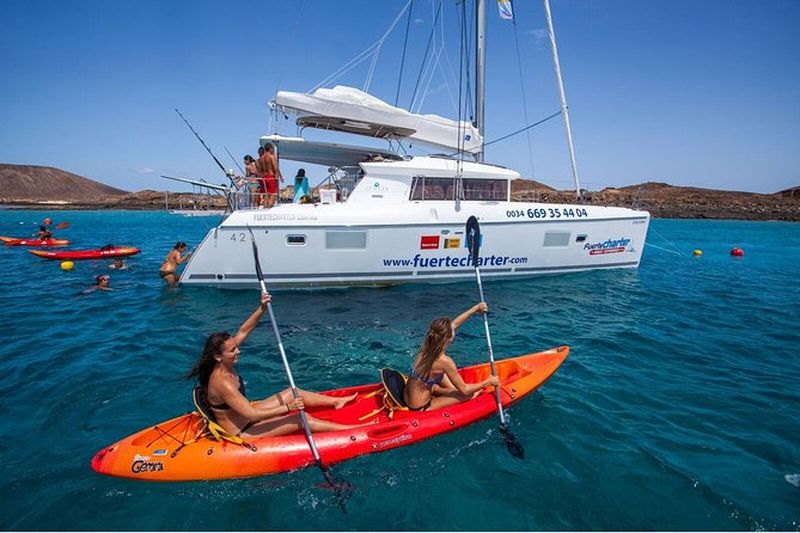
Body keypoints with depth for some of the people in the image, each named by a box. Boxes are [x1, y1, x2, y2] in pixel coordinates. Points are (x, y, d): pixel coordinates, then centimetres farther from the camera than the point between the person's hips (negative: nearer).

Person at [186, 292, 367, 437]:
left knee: (292, 393, 9)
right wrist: (288, 408, -31)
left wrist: (261, 309, -15)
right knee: (303, 419, -12)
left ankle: (337, 401, 24)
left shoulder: (224, 364, -8)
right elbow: (251, 415, -33)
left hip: (244, 417, 9)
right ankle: (352, 429, -3)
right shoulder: (222, 383, -33)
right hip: (242, 433, -9)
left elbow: (243, 331, -2)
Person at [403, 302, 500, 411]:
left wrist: (476, 308, 10)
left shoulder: (427, 346, -7)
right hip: (420, 408, -7)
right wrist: (489, 381, -2)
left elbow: (454, 324, 6)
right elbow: (464, 390, -14)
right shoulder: (444, 361, -26)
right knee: (470, 394, 3)